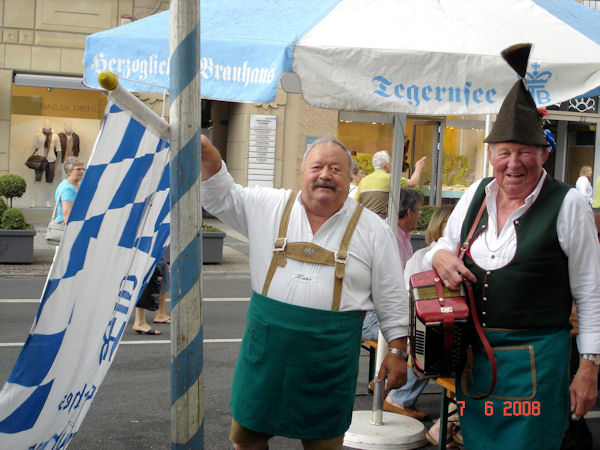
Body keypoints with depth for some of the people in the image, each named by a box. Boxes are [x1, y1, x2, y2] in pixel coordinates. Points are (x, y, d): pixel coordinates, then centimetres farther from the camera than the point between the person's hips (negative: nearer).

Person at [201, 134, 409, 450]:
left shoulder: (373, 229, 1)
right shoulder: (268, 206, 4)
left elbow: (391, 297, 4)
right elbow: (220, 197, 7)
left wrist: (397, 351, 2)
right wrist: (208, 157, -10)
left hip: (329, 361, -1)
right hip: (265, 351, 2)